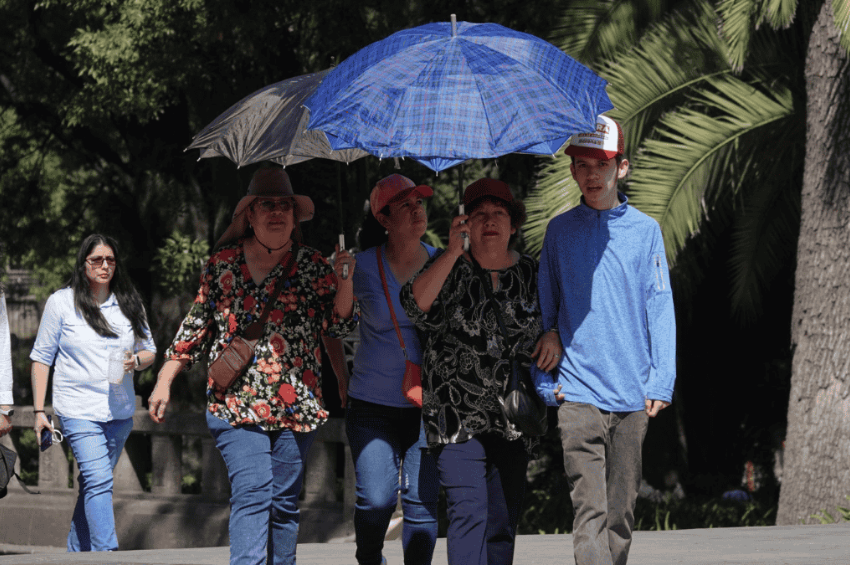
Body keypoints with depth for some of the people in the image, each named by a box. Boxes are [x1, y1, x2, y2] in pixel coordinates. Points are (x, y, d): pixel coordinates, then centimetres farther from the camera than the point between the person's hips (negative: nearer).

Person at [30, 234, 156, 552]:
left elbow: (149, 350, 16)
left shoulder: (129, 303, 9)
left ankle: (76, 551, 23)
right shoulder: (62, 302, 0)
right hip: (78, 410, -4)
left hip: (120, 412, 4)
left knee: (93, 484, 11)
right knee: (98, 481, -17)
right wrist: (39, 411, -2)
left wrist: (136, 361, -9)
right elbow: (42, 357, 3)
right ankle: (107, 555, -22)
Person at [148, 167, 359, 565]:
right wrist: (164, 381, 10)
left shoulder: (312, 266, 9)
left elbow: (340, 326, 5)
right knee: (251, 492, -16)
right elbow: (196, 326, 14)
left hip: (296, 403, 2)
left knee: (284, 500, 4)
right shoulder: (223, 263, 9)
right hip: (236, 401, -2)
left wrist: (344, 281, -12)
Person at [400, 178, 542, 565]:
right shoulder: (450, 270, 3)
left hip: (513, 417, 3)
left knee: (503, 521, 4)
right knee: (468, 511, -15)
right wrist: (453, 253, -21)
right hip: (458, 414, -3)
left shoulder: (530, 273, 11)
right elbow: (416, 307, -17)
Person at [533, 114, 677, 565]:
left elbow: (660, 309, 5)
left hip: (632, 394, 1)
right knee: (589, 509, -12)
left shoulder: (645, 230, 6)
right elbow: (544, 308, 13)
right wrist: (546, 381, 4)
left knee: (621, 511, 7)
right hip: (578, 392, -1)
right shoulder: (559, 231, 8)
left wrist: (661, 381, -3)